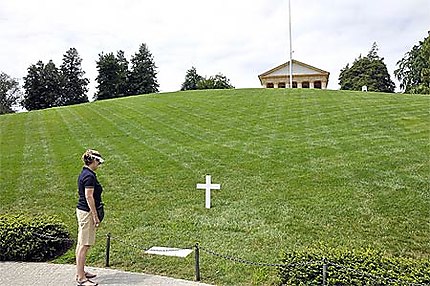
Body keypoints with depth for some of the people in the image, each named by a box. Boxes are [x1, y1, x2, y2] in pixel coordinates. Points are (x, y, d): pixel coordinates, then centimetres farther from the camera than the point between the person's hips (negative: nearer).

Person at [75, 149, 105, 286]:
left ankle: (80, 272, 28)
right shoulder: (89, 176, -18)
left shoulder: (83, 174, 12)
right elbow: (89, 197, -21)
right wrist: (95, 216, -16)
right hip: (87, 212, -10)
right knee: (84, 245, -5)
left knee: (81, 244, 16)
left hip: (81, 210, 10)